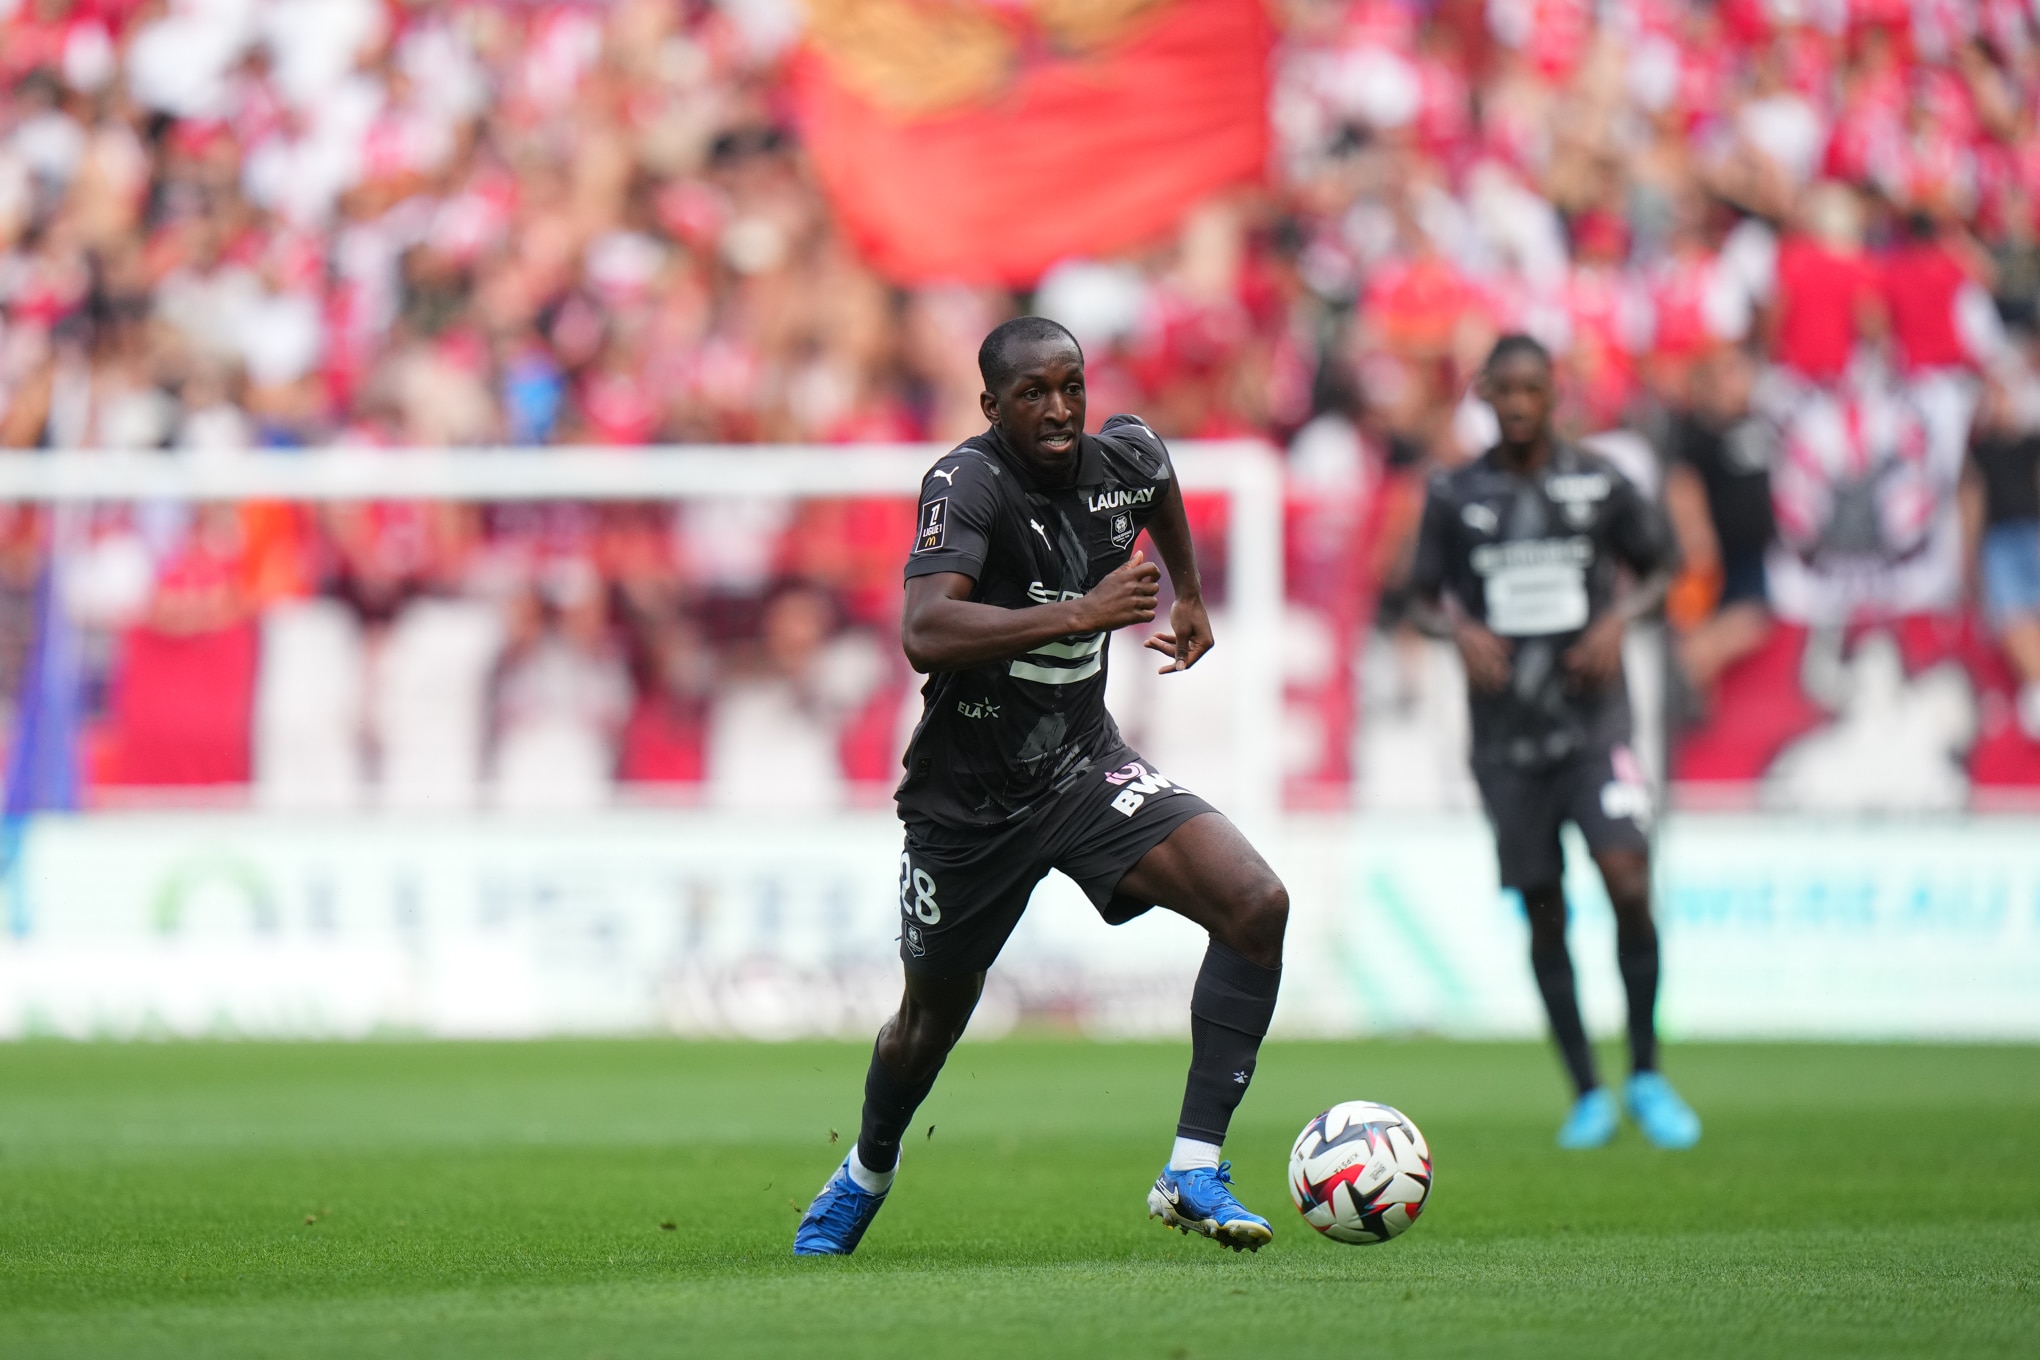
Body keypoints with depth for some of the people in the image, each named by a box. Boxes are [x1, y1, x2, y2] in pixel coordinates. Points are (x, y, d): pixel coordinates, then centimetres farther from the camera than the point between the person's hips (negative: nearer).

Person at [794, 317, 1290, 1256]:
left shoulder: (1123, 458, -5)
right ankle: (867, 1172, 49)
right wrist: (1082, 612, -44)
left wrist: (1189, 597, 27)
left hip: (1083, 767, 4)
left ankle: (1192, 1174, -16)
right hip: (969, 797, -4)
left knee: (1257, 905, -20)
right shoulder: (968, 482, -24)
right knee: (933, 1021, 15)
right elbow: (924, 634, -41)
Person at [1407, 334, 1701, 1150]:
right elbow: (1421, 600, 11)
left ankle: (1646, 1076, -1)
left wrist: (1621, 617, -5)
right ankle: (1586, 1096, 15)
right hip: (1505, 733, 1)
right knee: (1544, 913, 4)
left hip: (1592, 717, -1)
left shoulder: (1598, 484, 4)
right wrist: (1462, 631, -10)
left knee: (1627, 882, -17)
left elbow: (1659, 568, 15)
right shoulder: (1454, 496, 4)